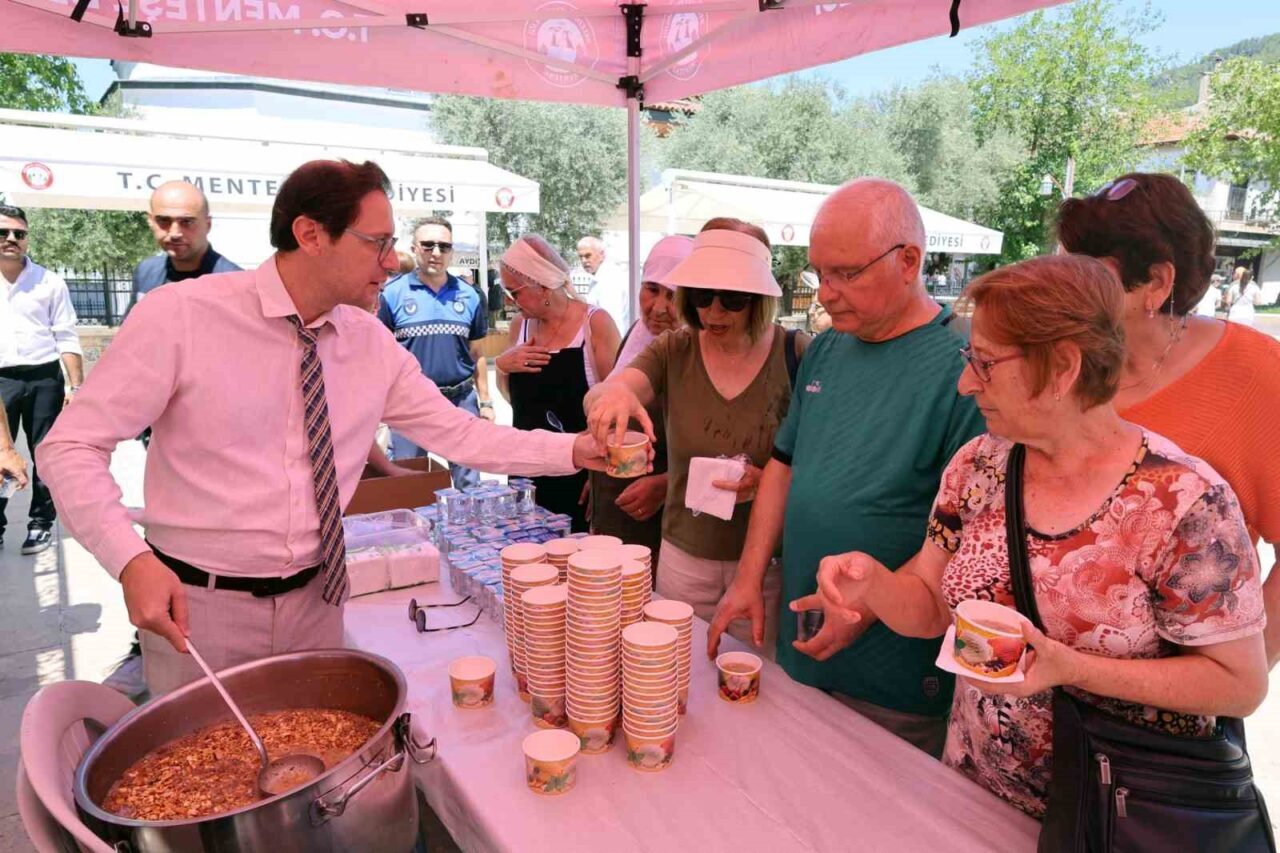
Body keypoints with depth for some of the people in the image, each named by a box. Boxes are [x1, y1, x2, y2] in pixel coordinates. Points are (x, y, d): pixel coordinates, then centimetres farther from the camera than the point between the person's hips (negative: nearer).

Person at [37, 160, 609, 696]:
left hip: (315, 601, 4)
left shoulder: (371, 342, -3)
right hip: (196, 607, -4)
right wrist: (132, 560, -26)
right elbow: (70, 447, -12)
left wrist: (572, 450, -9)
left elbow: (458, 433, 0)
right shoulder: (180, 315, -15)